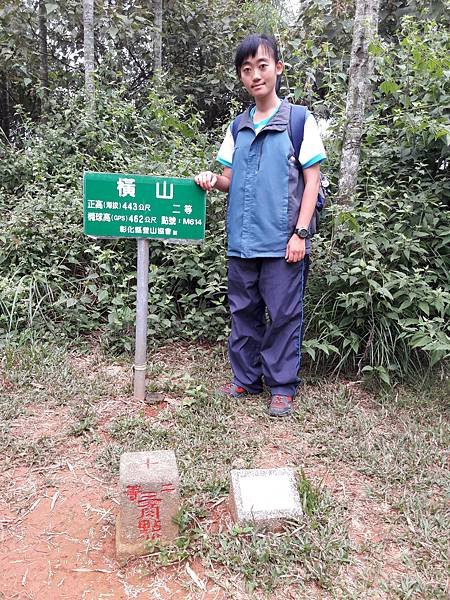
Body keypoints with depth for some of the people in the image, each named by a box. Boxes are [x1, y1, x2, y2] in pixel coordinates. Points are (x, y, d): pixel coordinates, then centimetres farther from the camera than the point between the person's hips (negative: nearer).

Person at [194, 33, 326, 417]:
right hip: (242, 239, 5)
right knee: (243, 311, 11)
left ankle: (283, 387, 15)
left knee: (283, 315, 1)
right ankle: (246, 379, 25)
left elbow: (312, 179, -3)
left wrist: (301, 232, -11)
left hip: (282, 241, -5)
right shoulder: (238, 128, 13)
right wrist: (213, 180, -6)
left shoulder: (300, 120, 0)